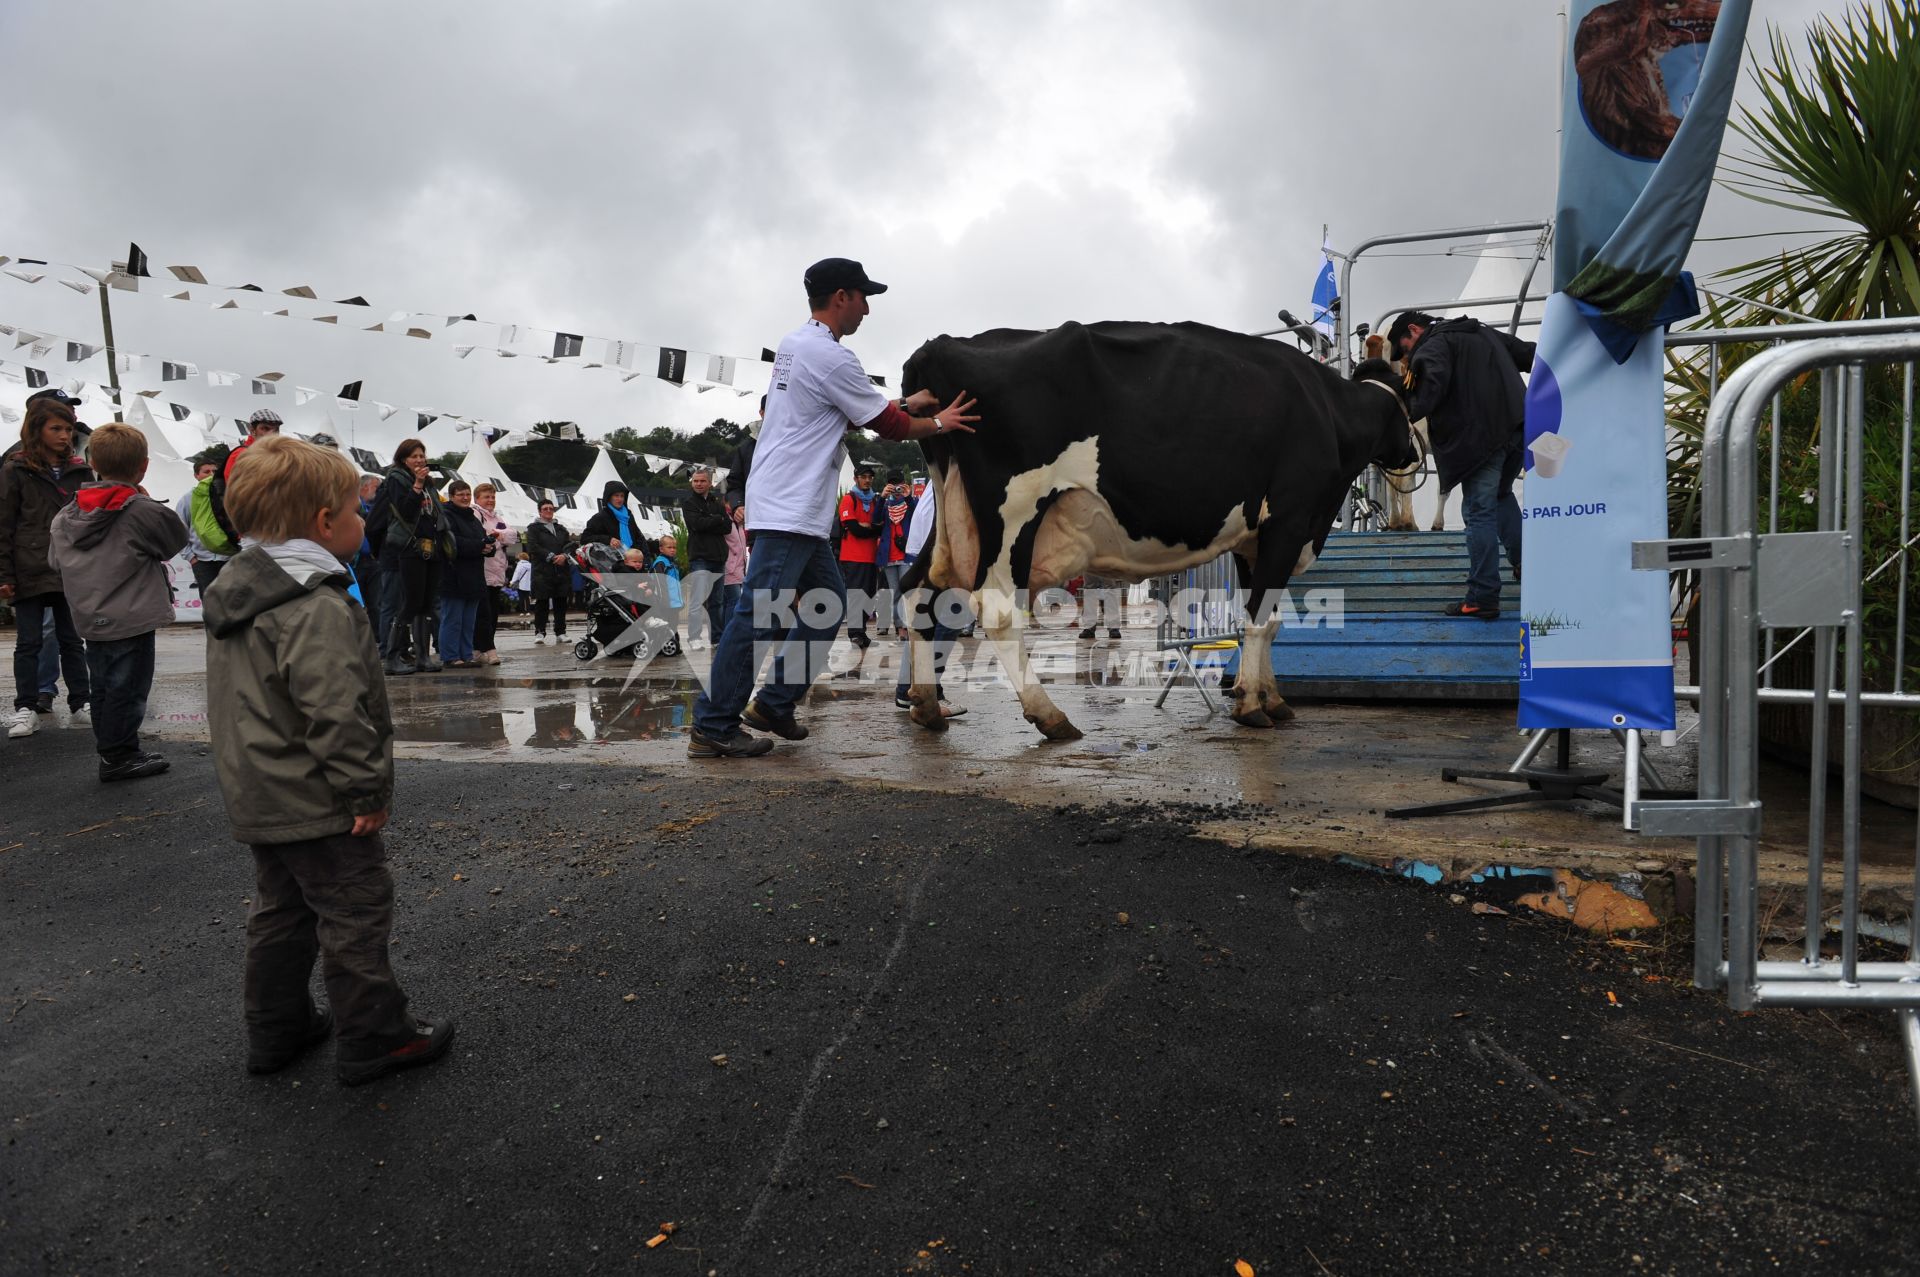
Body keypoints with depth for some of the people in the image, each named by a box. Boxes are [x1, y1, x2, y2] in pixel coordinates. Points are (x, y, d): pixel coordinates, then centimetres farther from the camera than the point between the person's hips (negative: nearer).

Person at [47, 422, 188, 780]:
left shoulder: (65, 516, 4)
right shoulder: (144, 512, -17)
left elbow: (55, 561, 12)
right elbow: (177, 539, -2)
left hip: (90, 620, 7)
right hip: (132, 620, -7)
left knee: (103, 689, 16)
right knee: (127, 689, 1)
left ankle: (109, 750, 25)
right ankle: (119, 757, 7)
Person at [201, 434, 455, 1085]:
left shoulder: (236, 593, 9)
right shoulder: (318, 608, -24)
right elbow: (335, 710, -30)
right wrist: (365, 788, -21)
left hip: (257, 798, 10)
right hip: (319, 808, -10)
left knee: (280, 911, 21)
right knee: (355, 915, 2)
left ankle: (276, 1030, 33)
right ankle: (376, 1039, 13)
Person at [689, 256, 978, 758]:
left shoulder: (793, 344, 18)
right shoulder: (831, 356, -13)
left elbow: (853, 410, 26)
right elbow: (888, 426, -5)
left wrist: (905, 403, 25)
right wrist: (939, 423, 10)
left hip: (797, 508, 11)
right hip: (789, 508, -11)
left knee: (827, 601, 14)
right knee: (761, 615, -9)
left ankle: (773, 705, 18)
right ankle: (712, 727, -5)